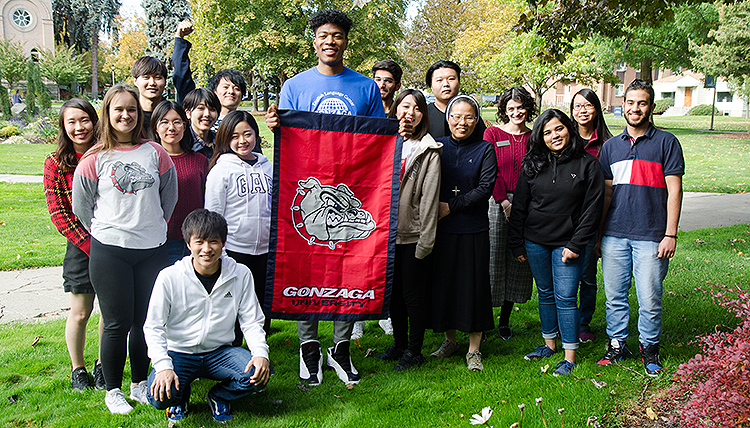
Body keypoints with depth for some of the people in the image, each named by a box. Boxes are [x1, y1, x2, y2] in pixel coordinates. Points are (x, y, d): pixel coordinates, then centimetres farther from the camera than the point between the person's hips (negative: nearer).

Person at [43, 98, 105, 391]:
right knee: (80, 313, 8)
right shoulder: (56, 163, -2)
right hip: (80, 246, -2)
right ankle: (78, 369, 29)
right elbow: (58, 213, -4)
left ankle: (103, 364, 29)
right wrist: (90, 245, -12)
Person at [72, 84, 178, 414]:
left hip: (153, 249, 2)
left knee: (146, 320, 10)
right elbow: (81, 206, 5)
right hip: (109, 251, -2)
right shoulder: (95, 159, -2)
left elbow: (169, 196, 12)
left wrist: (153, 225, 11)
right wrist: (105, 231, 7)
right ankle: (113, 390, 20)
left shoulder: (155, 152, 3)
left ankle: (140, 384, 28)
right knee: (117, 323, 2)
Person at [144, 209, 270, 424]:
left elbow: (252, 322, -1)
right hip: (179, 353, -1)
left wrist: (261, 353, -20)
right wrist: (164, 366, -24)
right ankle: (181, 395, 11)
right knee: (160, 396, -29)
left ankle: (219, 397, 9)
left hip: (219, 352, 2)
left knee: (258, 375, -26)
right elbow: (153, 327, -8)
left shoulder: (241, 275, -5)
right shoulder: (169, 277, -11)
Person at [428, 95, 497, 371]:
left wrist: (451, 206, -14)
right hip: (441, 229, 2)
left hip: (473, 229, -2)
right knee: (443, 282, 8)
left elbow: (485, 188, -8)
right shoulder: (437, 146, 7)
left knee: (473, 284, 2)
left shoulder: (485, 149, 2)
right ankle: (450, 340, 28)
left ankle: (474, 349, 15)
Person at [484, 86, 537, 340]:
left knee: (518, 261, 6)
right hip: (497, 202, -3)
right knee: (492, 259, -3)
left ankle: (504, 320, 19)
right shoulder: (492, 133, 3)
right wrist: (503, 201, -12)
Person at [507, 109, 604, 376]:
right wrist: (516, 244, 4)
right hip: (535, 242, 4)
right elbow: (519, 205, 7)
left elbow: (593, 208, -5)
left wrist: (576, 244, -10)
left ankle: (570, 356, 7)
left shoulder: (587, 164, -4)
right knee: (545, 294, 14)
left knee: (565, 298, -3)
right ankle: (549, 344, 29)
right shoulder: (532, 165, 4)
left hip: (567, 243, -3)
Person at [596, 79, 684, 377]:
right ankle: (617, 344, 24)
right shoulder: (610, 146, 12)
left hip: (650, 236, -3)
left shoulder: (666, 142, 1)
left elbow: (674, 191, -2)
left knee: (649, 299, 2)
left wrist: (670, 234, -8)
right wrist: (596, 234, 13)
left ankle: (649, 347, 22)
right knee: (615, 296, 9)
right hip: (614, 235, 3)